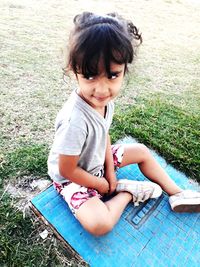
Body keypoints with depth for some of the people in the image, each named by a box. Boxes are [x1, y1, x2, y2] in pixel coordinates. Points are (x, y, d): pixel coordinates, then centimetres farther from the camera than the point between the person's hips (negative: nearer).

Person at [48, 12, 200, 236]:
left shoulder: (105, 100, -15)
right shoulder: (75, 120, -38)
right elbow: (67, 170, -26)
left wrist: (110, 172, -6)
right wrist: (104, 186, -13)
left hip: (97, 161, 7)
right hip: (72, 177, -6)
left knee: (141, 151, 10)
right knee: (99, 224, -27)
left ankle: (177, 195, 24)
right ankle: (127, 192, 3)